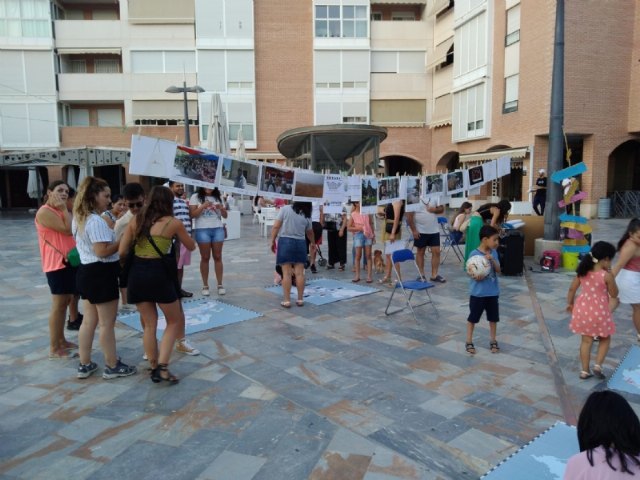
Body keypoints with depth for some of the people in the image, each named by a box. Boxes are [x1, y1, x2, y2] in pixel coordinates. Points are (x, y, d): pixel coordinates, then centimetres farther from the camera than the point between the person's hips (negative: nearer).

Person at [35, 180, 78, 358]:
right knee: (58, 305, -5)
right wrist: (64, 208, -13)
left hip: (69, 262, 9)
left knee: (65, 302, 14)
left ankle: (61, 340, 25)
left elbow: (72, 234, 15)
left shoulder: (61, 211, 16)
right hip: (57, 264, -9)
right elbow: (68, 230, -20)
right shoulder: (45, 212, -12)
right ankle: (54, 348, 3)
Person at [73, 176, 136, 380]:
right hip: (101, 274, -10)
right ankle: (112, 366, 15)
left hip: (87, 271, 10)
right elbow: (103, 251, -26)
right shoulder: (96, 221, -21)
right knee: (107, 324, 2)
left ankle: (84, 365, 25)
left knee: (89, 321, 17)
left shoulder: (80, 218, 11)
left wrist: (116, 237, 9)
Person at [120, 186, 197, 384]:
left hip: (137, 273, 5)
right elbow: (191, 247, 12)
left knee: (149, 324, 16)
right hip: (159, 273, -4)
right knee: (175, 321, 13)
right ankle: (162, 366, 3)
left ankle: (154, 368, 23)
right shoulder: (173, 222, -2)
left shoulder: (136, 220, 8)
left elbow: (122, 251, 4)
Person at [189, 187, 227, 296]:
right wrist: (203, 206, -17)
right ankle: (205, 286, 9)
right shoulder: (195, 197, 2)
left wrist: (221, 208, -7)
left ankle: (220, 285, 9)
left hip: (218, 229, 3)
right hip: (202, 230, -3)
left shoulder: (218, 197, 13)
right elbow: (192, 214, -6)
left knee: (218, 257, 3)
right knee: (205, 258, 1)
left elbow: (225, 215, 13)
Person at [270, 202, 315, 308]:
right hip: (300, 243, 2)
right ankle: (300, 299, 14)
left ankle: (286, 300, 3)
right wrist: (313, 243, 40)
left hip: (285, 242, -2)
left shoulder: (285, 209, -3)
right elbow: (310, 232, 21)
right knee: (299, 273, 7)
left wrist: (272, 241, 2)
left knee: (286, 273, 0)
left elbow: (276, 227, -8)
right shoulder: (307, 216, 6)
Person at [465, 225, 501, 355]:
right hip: (478, 293, -5)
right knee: (473, 317, 7)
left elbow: (498, 270, -4)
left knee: (493, 317, 14)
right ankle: (469, 342, 19)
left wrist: (492, 260, -21)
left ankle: (493, 341, 30)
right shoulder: (474, 254, -16)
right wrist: (479, 276, -35)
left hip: (493, 292, 5)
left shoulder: (493, 252, 0)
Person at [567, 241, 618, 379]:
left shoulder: (583, 271, -3)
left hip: (583, 310, 4)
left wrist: (570, 303, 18)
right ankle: (598, 365, 8)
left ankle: (585, 370, 18)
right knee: (605, 339, 20)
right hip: (599, 312, -4)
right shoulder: (607, 276, -17)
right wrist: (610, 276, -1)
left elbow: (572, 289, 3)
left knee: (586, 340, 14)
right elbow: (614, 294, -5)